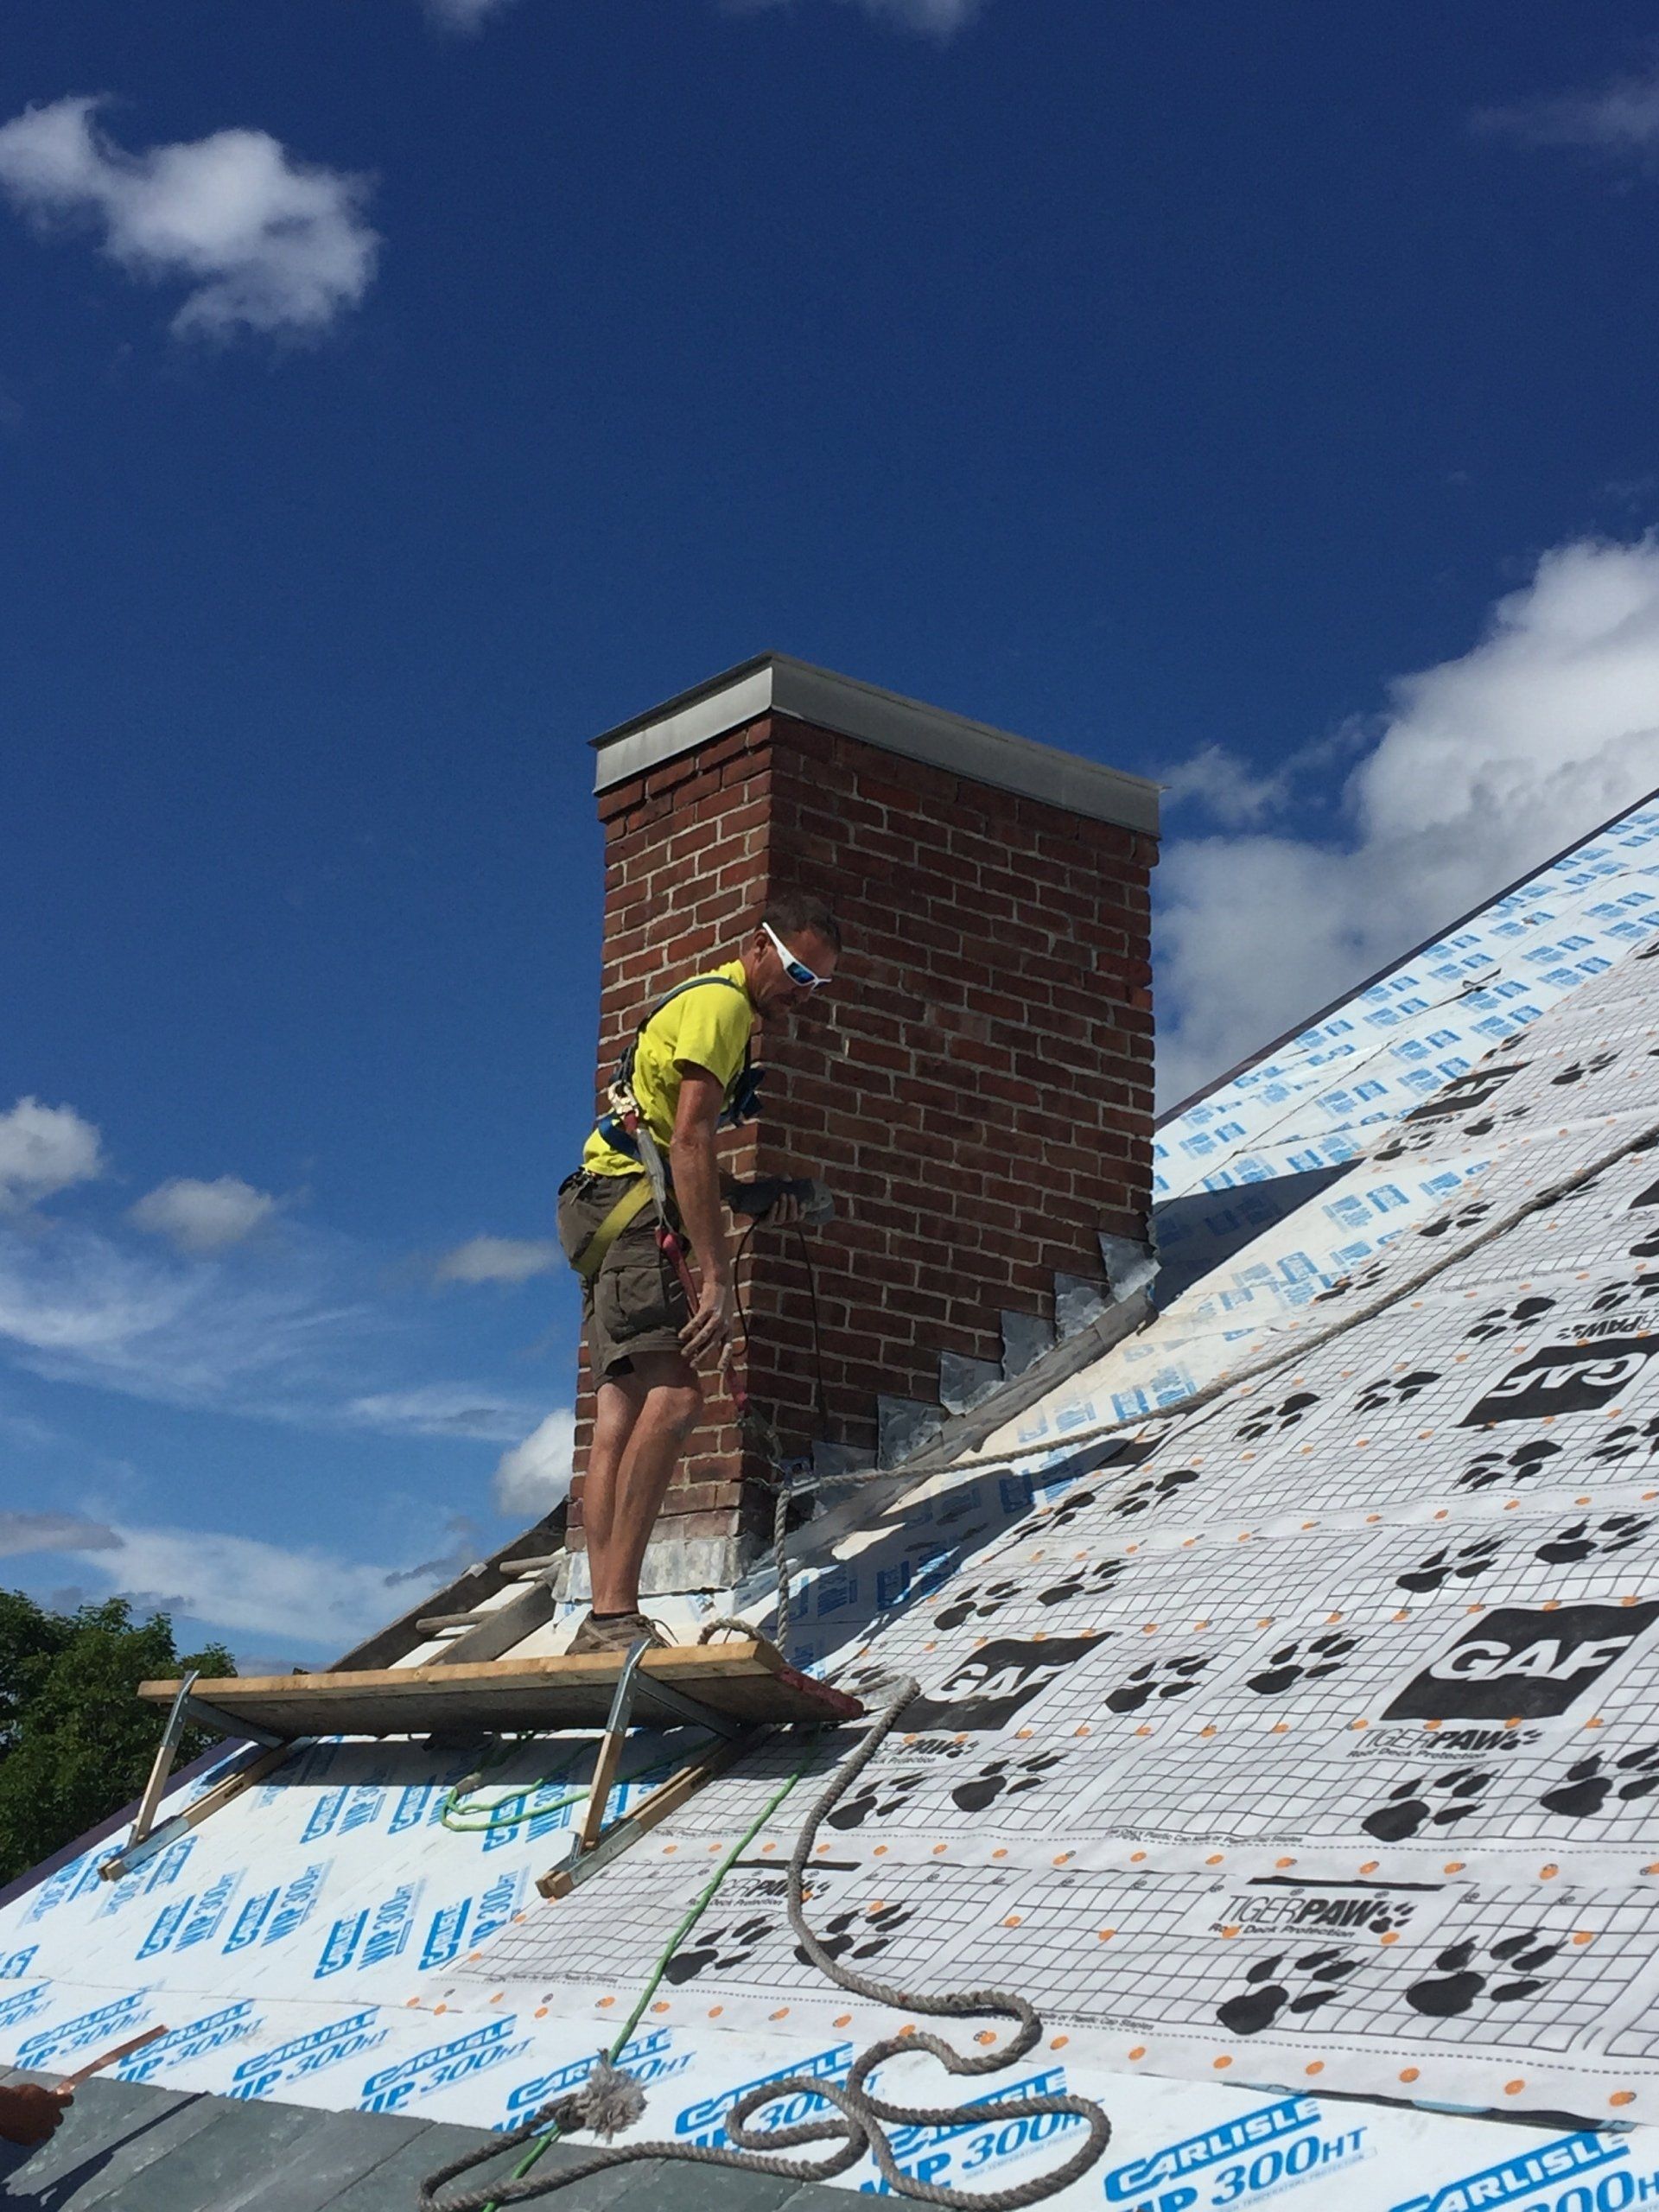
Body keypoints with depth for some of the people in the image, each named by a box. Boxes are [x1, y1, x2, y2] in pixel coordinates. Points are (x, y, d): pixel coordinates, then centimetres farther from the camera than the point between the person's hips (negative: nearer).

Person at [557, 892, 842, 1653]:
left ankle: (603, 1621, -1)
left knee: (622, 1415, 3)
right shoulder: (721, 1003, -8)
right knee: (674, 1395, -23)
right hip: (625, 1199, -11)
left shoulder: (723, 1007, 25)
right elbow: (689, 1143, -19)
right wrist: (718, 1277, -23)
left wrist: (756, 1199, 12)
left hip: (621, 1215, 11)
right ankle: (617, 1612, -29)